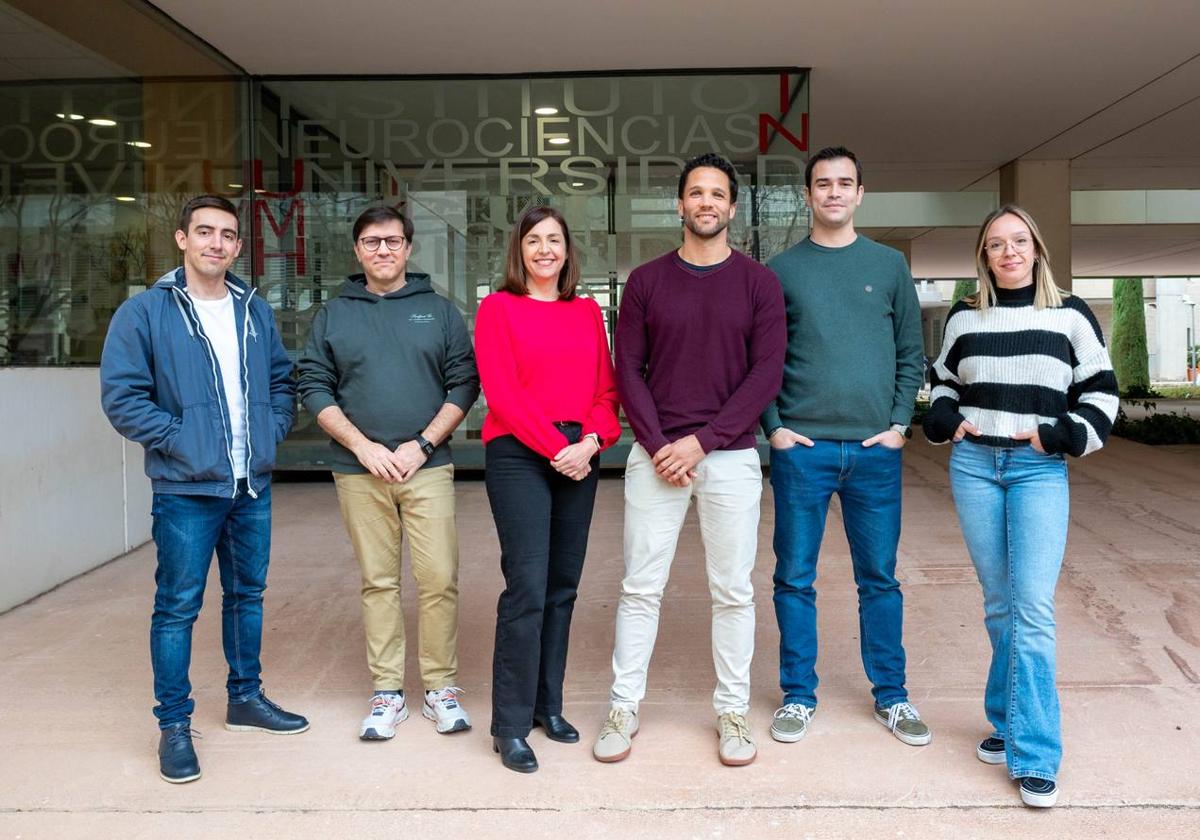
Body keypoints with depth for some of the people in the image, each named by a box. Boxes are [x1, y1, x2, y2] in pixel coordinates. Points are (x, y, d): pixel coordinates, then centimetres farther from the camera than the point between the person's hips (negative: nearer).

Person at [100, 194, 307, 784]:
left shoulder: (255, 310, 9)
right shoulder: (146, 312, -6)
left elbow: (282, 380, 17)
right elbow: (122, 396, -10)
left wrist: (271, 431, 3)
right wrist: (179, 440, -15)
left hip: (253, 485, 5)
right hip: (186, 488, -5)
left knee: (247, 593, 15)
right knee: (178, 605, 2)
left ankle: (245, 696, 31)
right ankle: (174, 724, 15)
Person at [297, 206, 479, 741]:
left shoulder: (439, 310, 8)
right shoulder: (333, 315, 10)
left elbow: (464, 383, 3)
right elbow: (315, 388, 5)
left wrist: (422, 444, -8)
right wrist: (363, 446, -7)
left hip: (427, 466, -1)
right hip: (359, 471, 1)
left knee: (439, 580, -3)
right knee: (378, 582, 6)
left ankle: (441, 688, 11)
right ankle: (387, 692, 16)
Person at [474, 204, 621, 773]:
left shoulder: (587, 311, 13)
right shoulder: (498, 307, 2)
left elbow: (605, 388, 10)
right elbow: (502, 392, -7)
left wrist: (592, 441, -9)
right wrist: (555, 448, -12)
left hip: (580, 458, 5)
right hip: (518, 455, -4)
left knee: (562, 587, 9)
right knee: (527, 588, -9)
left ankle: (548, 704, 23)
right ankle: (510, 726, 1)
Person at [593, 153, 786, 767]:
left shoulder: (757, 282, 3)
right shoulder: (646, 281, 6)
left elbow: (766, 373, -4)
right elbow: (628, 369, 2)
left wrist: (702, 441, -11)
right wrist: (659, 446, -9)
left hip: (730, 457, 0)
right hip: (656, 456, 1)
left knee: (732, 591, 7)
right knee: (640, 588, 5)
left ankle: (732, 711, 21)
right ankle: (624, 707, 18)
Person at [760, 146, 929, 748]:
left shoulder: (889, 265, 9)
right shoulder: (781, 270, 5)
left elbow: (911, 354, 9)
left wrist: (899, 423, -2)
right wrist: (773, 427, -6)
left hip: (876, 449, 1)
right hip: (802, 447, -1)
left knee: (880, 579, 9)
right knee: (795, 578, 5)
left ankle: (890, 695, 24)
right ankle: (798, 695, 20)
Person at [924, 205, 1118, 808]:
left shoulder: (1070, 315, 2)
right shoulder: (964, 318, 9)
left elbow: (1100, 392, 6)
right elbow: (943, 382, 22)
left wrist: (1063, 435, -9)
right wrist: (943, 419, 3)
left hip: (1039, 470, -2)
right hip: (973, 465, 3)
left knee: (1032, 609, -10)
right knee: (998, 603, 9)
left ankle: (1034, 756, -4)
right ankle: (1013, 724, 24)